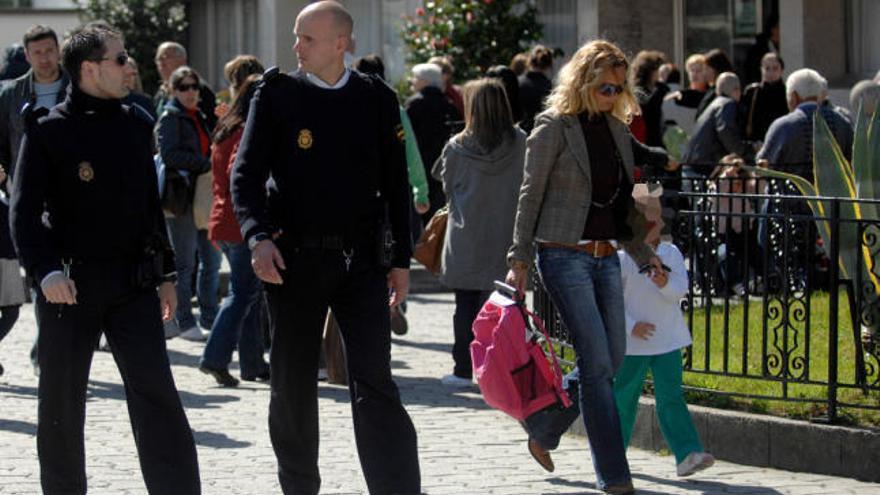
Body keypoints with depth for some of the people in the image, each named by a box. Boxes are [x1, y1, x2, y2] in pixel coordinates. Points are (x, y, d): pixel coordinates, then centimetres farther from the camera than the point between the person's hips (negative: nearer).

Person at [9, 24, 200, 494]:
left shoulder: (136, 125, 10)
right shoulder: (48, 130, -5)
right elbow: (24, 209, -10)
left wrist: (166, 273, 18)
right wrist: (45, 270, -25)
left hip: (133, 282, 3)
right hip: (71, 283, -3)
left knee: (155, 392, -8)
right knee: (62, 401, 6)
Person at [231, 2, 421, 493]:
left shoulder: (378, 99, 4)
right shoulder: (278, 94, 0)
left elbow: (396, 184, 9)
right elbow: (246, 173, -3)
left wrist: (400, 259, 7)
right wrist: (258, 236, -19)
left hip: (362, 259, 0)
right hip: (295, 259, 0)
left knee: (375, 384, -9)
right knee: (293, 386, 8)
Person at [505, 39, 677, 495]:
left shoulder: (616, 128, 13)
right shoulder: (555, 127, -7)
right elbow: (530, 195, -7)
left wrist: (643, 252, 20)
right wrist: (520, 259, -10)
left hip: (606, 256, 7)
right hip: (564, 255, -7)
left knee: (613, 358, 7)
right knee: (596, 359, -11)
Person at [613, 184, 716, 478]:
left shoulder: (671, 254, 4)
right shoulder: (622, 259, -6)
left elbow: (681, 290, -4)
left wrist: (665, 284, -26)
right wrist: (631, 326, -16)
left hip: (667, 341, 2)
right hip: (633, 343, -2)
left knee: (671, 398, -4)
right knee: (624, 399, 8)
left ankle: (687, 455, -13)